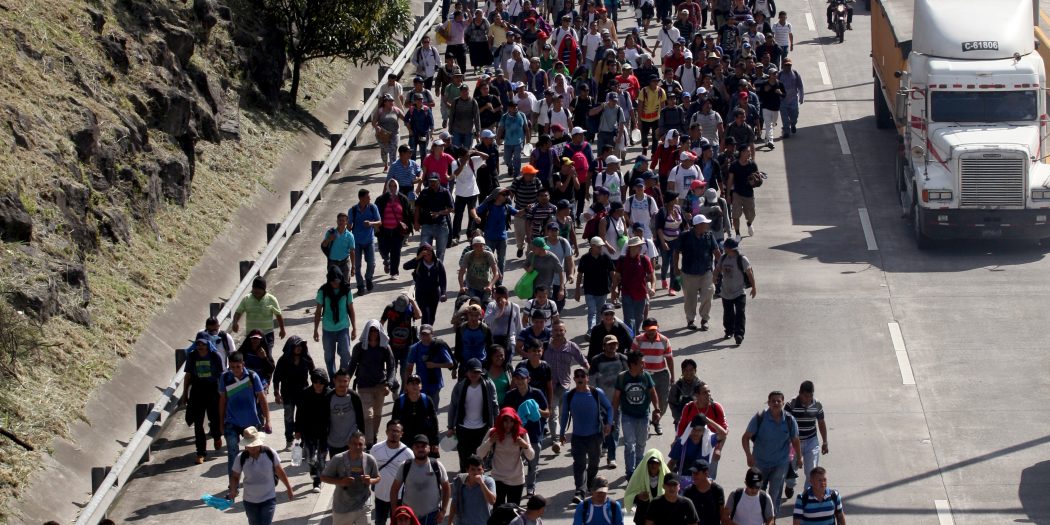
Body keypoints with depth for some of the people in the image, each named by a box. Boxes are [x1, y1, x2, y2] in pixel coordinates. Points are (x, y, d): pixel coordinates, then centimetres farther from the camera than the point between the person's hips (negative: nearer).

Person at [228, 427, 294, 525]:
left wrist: (289, 489, 10)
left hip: (268, 500, -2)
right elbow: (235, 476, 2)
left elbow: (279, 472, 1)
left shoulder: (270, 453, -12)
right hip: (250, 501, 2)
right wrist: (233, 491, -15)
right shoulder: (241, 458, -10)